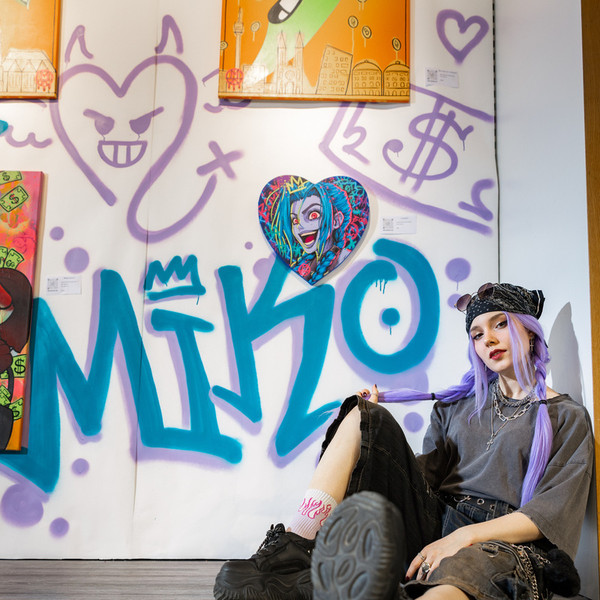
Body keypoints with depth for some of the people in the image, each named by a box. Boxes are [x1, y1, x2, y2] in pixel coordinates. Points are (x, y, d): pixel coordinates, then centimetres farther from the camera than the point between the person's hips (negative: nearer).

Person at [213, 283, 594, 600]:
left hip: (505, 543, -4)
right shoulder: (457, 405, 23)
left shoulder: (567, 418, 11)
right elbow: (424, 472, 16)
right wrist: (373, 427, 2)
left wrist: (467, 534, -18)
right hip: (435, 524, 5)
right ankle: (291, 559, -26)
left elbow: (551, 511, -3)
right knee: (364, 417, -12)